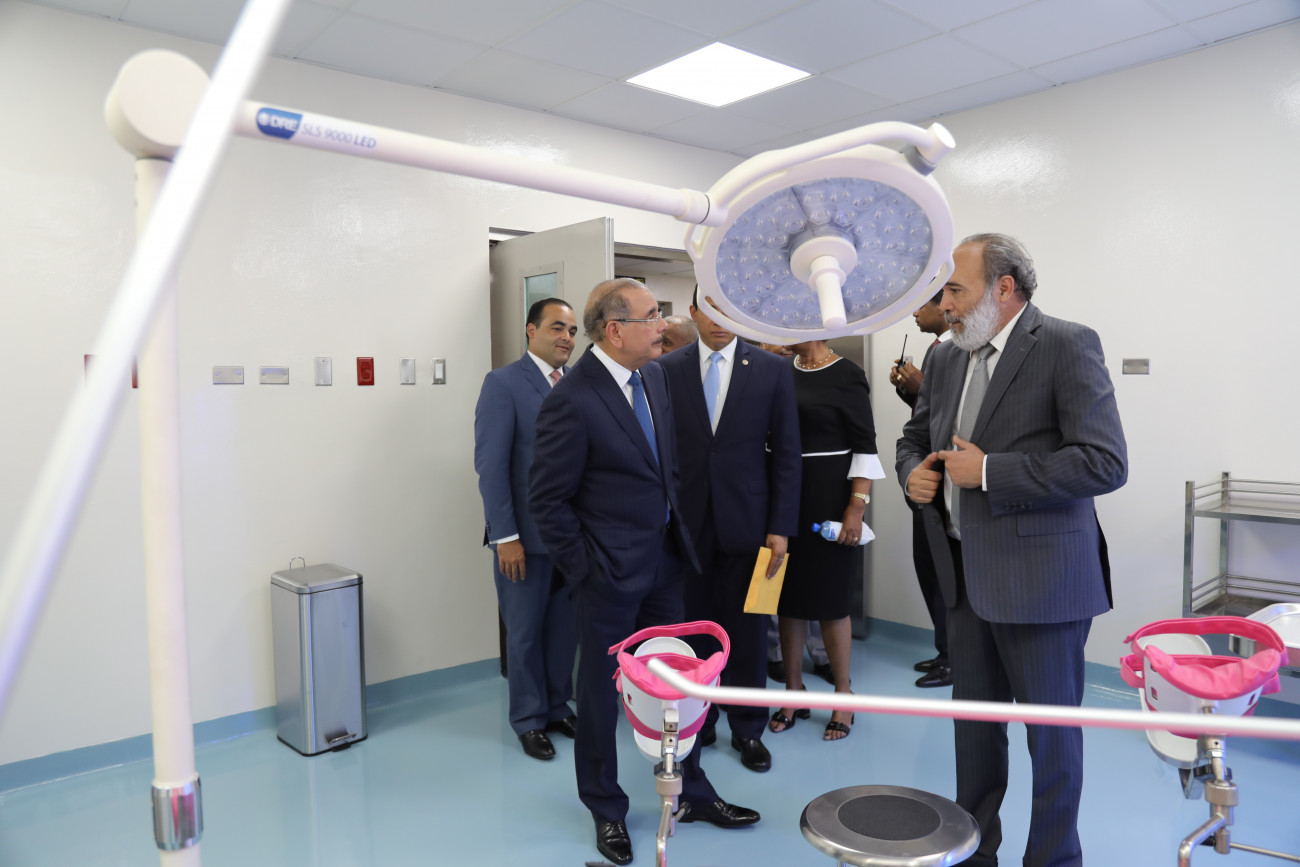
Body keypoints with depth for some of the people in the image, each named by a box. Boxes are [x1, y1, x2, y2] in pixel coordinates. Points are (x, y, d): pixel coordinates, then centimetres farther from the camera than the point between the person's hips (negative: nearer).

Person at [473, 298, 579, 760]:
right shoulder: (503, 383, -7)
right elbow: (491, 465, -11)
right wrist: (505, 535, -15)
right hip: (526, 534, -4)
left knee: (565, 626, 14)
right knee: (525, 631, 9)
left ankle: (558, 706, 33)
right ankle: (529, 719, 27)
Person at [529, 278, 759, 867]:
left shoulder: (656, 377, 3)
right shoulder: (572, 400, -20)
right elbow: (546, 499, -16)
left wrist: (678, 532, 11)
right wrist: (582, 568, -12)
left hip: (664, 556, 7)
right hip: (609, 572, -7)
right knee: (601, 690, 12)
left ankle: (692, 793, 37)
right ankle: (606, 809, 33)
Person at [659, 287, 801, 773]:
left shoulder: (773, 371, 1)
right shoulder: (666, 370, 2)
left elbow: (786, 454, 0)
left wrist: (781, 528, -5)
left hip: (746, 521, 0)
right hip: (685, 521, 1)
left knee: (747, 629, 9)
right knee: (691, 627, 9)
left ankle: (747, 730, 26)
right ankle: (696, 722, 28)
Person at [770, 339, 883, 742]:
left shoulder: (846, 375, -9)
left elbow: (865, 446, -10)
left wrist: (857, 507, -17)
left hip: (827, 497, -5)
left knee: (830, 596, 4)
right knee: (788, 594, 10)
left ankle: (843, 697, 21)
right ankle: (793, 692, 25)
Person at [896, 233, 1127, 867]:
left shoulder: (1067, 346, -11)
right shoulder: (946, 359, 9)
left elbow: (1105, 462, -19)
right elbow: (914, 437, 22)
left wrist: (988, 471, -20)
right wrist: (914, 473, -1)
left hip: (1038, 574, -6)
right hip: (966, 572, 7)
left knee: (1051, 731, 10)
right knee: (974, 720, 19)